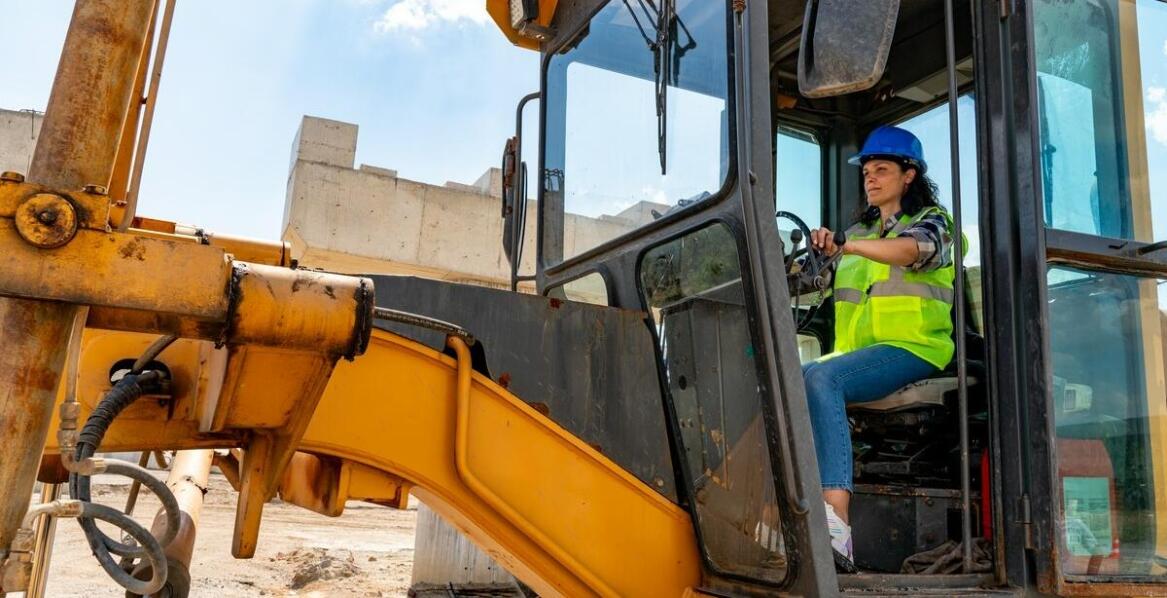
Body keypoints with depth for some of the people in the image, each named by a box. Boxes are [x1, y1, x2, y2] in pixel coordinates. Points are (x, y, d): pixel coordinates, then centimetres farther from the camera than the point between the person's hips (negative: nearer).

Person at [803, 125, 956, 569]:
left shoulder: (931, 220, 8)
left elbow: (908, 251, -17)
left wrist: (844, 246, -34)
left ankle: (837, 528, -44)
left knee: (821, 378, -35)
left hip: (912, 347, -6)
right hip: (855, 352, 6)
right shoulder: (859, 231, 28)